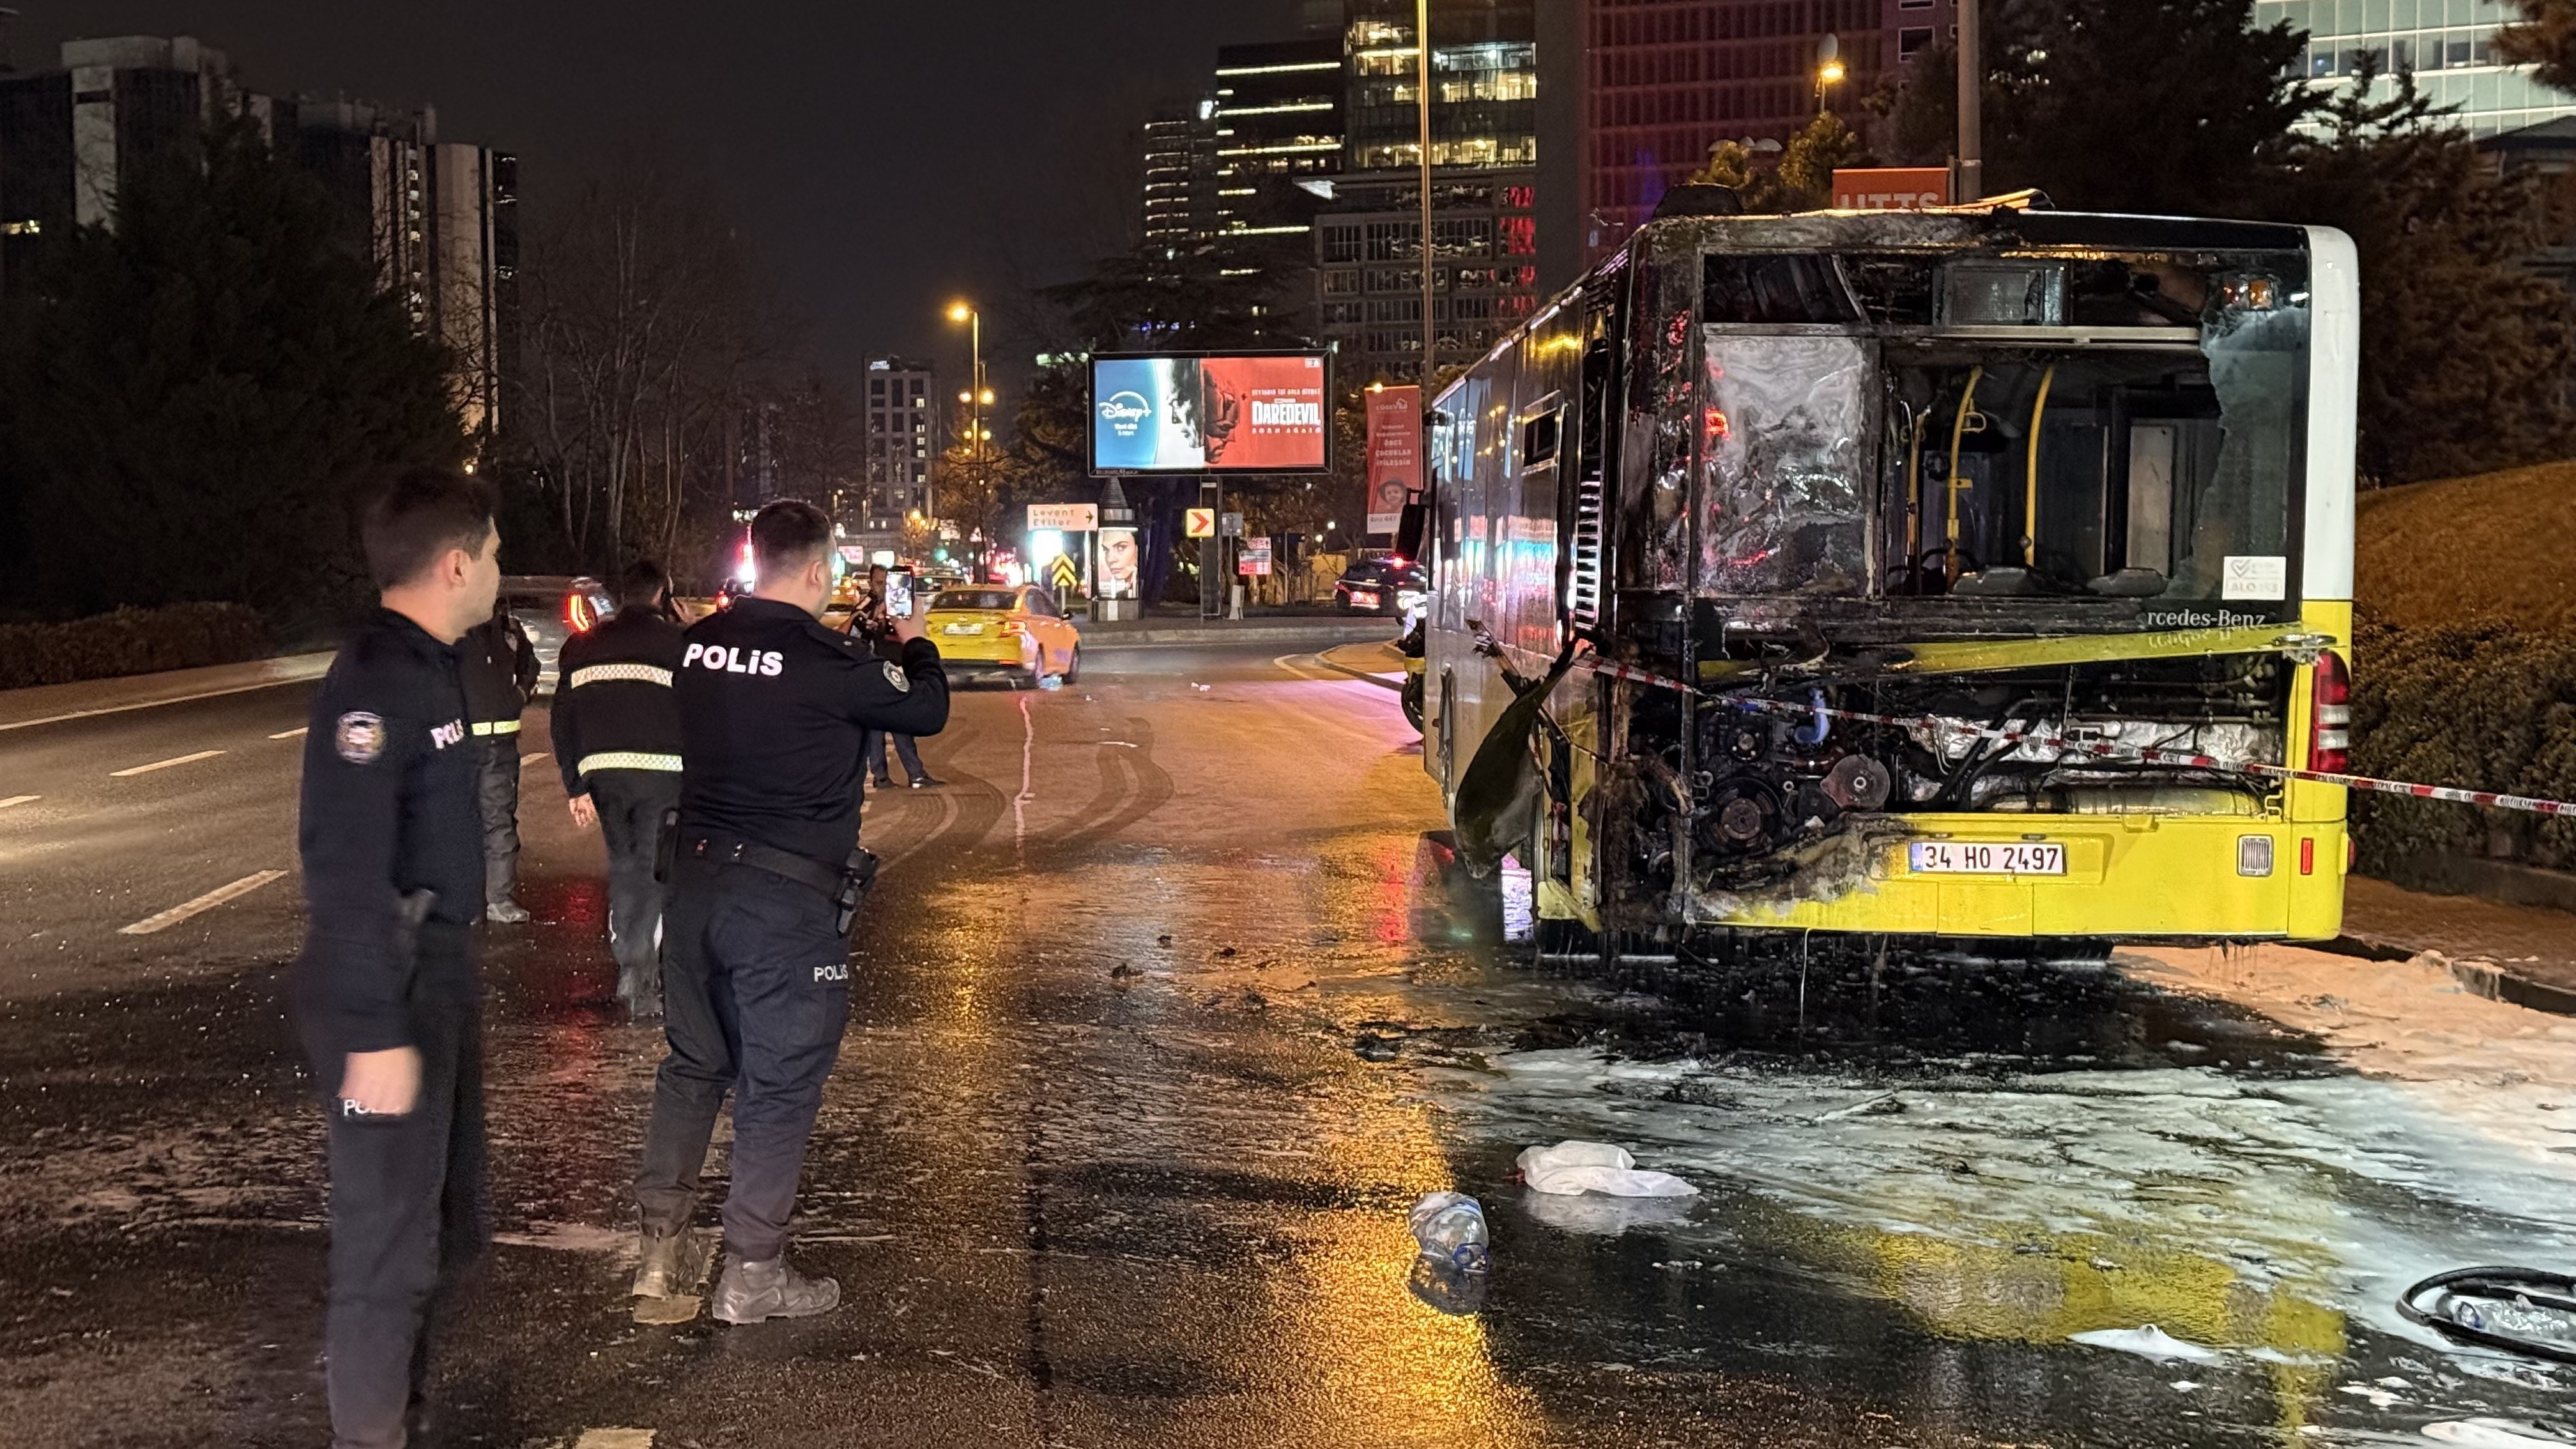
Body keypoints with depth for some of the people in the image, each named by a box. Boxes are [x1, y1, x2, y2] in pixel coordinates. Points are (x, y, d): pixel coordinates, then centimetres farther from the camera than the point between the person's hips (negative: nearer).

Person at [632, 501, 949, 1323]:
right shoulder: (830, 661, -15)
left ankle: (661, 1248, 21)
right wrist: (914, 645, 18)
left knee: (693, 1064, 19)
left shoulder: (699, 644, 3)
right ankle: (752, 1272, 13)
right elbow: (927, 711, -1)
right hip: (789, 895, -6)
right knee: (780, 1085, 6)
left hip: (695, 877, 6)